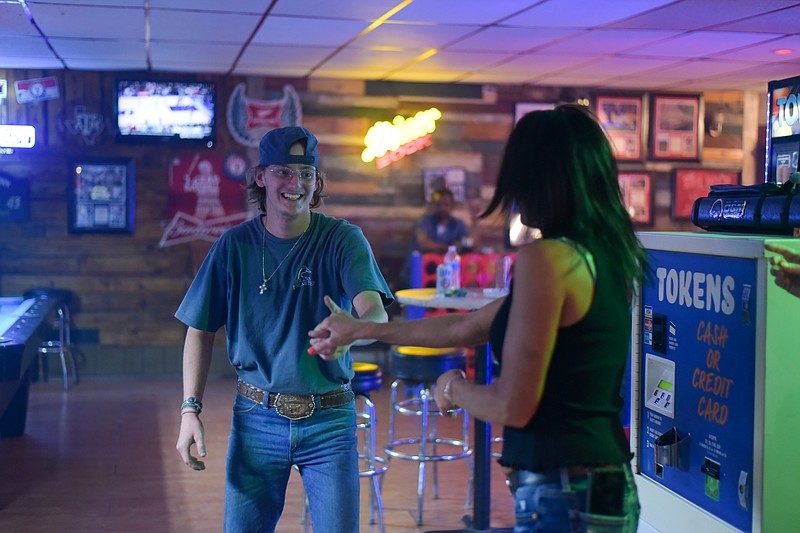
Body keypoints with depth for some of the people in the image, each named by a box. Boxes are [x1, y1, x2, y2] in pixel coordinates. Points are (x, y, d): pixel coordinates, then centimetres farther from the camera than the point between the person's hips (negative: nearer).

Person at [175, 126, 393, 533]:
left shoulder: (343, 240, -7)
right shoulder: (234, 245, -1)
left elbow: (375, 312, -23)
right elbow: (201, 331, 5)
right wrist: (190, 409, -5)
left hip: (329, 423, -1)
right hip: (257, 418, 1)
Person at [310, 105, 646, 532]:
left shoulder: (546, 258, -18)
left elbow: (513, 407, -18)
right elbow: (468, 327, 16)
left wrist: (455, 388, 2)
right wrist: (363, 330, 23)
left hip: (564, 496, -8)